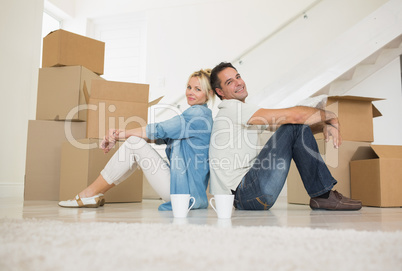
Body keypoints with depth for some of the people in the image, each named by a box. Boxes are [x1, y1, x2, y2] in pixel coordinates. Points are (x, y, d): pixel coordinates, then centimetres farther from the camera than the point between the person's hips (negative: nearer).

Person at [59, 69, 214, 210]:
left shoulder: (199, 113, -11)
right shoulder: (193, 114, 19)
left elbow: (159, 131, -16)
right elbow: (159, 137, 11)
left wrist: (120, 134, -6)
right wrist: (118, 137, 0)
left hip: (183, 189, -9)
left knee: (134, 144, -13)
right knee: (135, 141, 6)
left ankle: (90, 194, -4)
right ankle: (96, 196, 6)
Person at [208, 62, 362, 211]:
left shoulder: (246, 113, 20)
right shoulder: (231, 108, -10)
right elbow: (293, 115, -17)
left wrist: (324, 125, -4)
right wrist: (330, 116, -2)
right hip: (242, 195, -9)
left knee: (300, 128, 6)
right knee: (293, 127, -13)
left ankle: (324, 194, 4)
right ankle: (323, 195, -6)